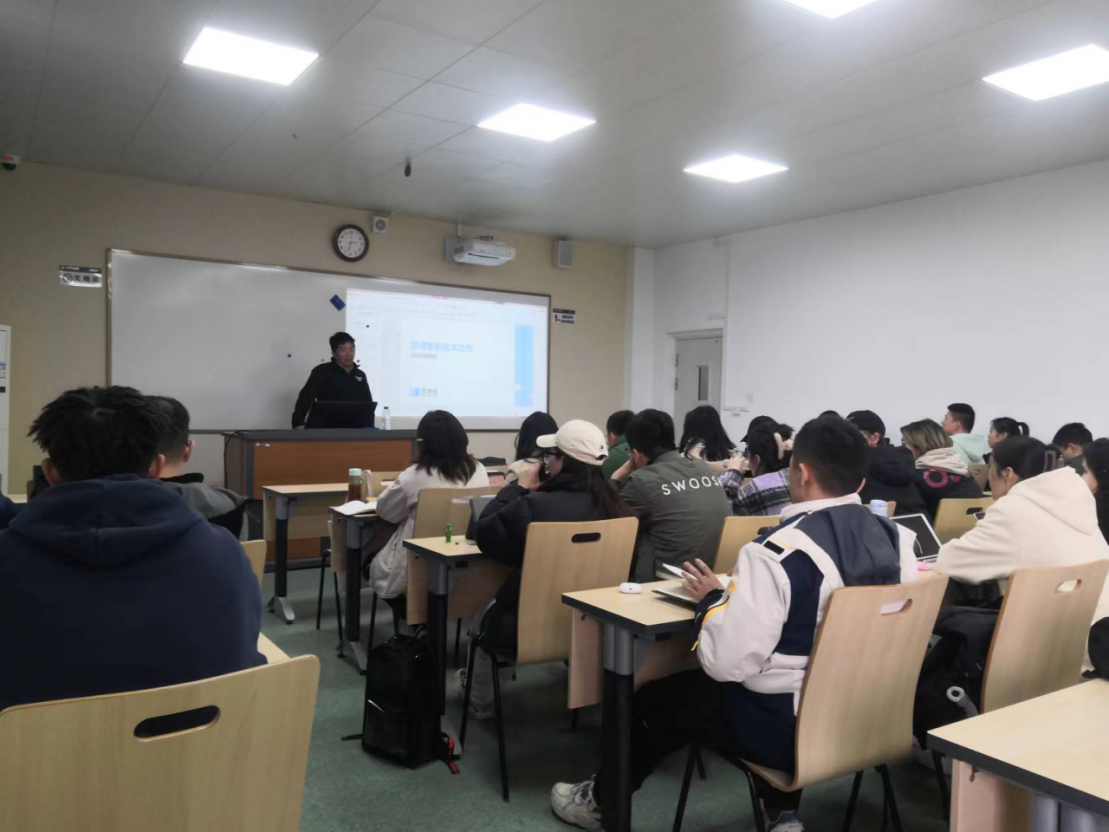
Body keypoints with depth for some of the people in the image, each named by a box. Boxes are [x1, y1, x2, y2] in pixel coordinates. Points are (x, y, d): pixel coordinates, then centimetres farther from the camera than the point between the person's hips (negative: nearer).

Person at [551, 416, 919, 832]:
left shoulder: (779, 552, -27)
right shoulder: (894, 538, -5)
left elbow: (727, 661, -26)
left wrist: (711, 599, -7)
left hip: (790, 726, -6)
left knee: (655, 699, 17)